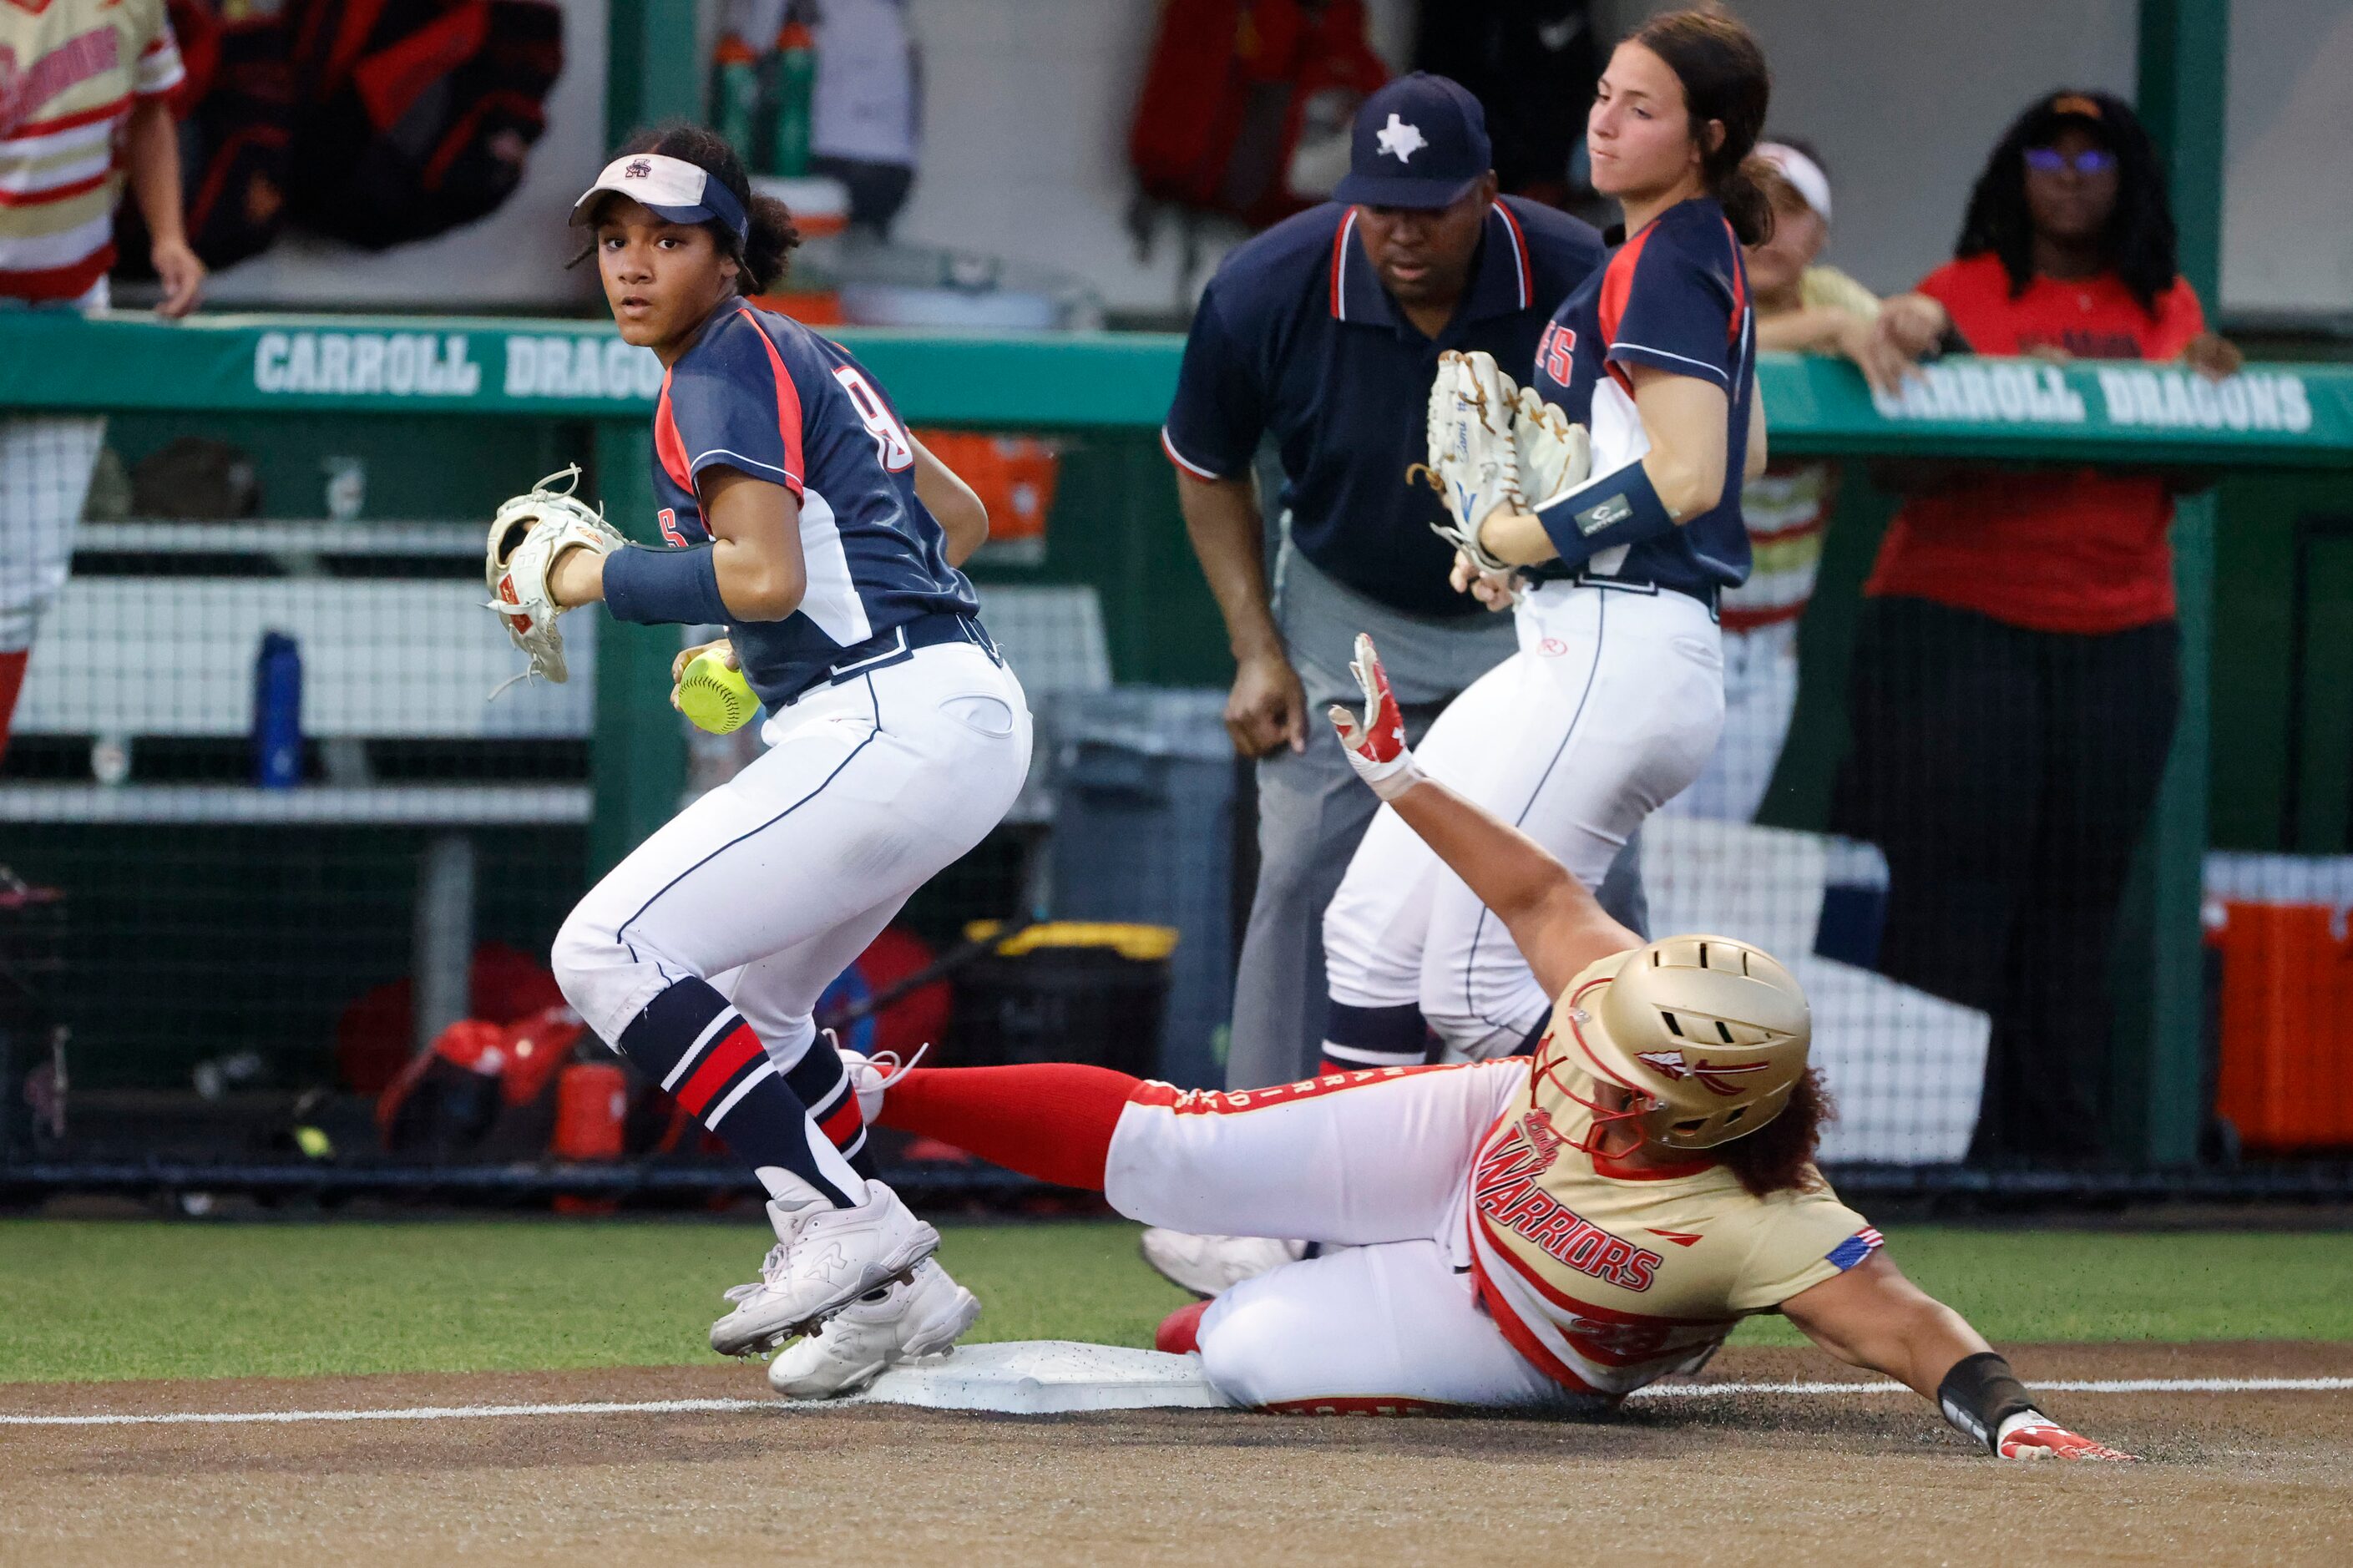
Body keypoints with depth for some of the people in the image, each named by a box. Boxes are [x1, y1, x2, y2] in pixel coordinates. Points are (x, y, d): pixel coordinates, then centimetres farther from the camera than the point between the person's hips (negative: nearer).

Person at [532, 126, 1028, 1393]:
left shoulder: (729, 364, -8)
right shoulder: (793, 357, 21)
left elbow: (765, 573, -22)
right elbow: (957, 514, 30)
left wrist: (598, 577, -9)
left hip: (892, 723, -11)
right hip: (968, 715, 11)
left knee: (609, 952, -12)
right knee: (738, 999, 21)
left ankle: (843, 1220, -16)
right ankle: (892, 1289, 15)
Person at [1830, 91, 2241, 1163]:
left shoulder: (2167, 310, 13)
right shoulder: (1960, 295, 1)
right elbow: (1909, 468, -5)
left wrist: (2211, 396, -8)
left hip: (2120, 636, 4)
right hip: (1958, 622, -4)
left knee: (2079, 899, 4)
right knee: (1950, 889, -7)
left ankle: (2055, 1144, 8)